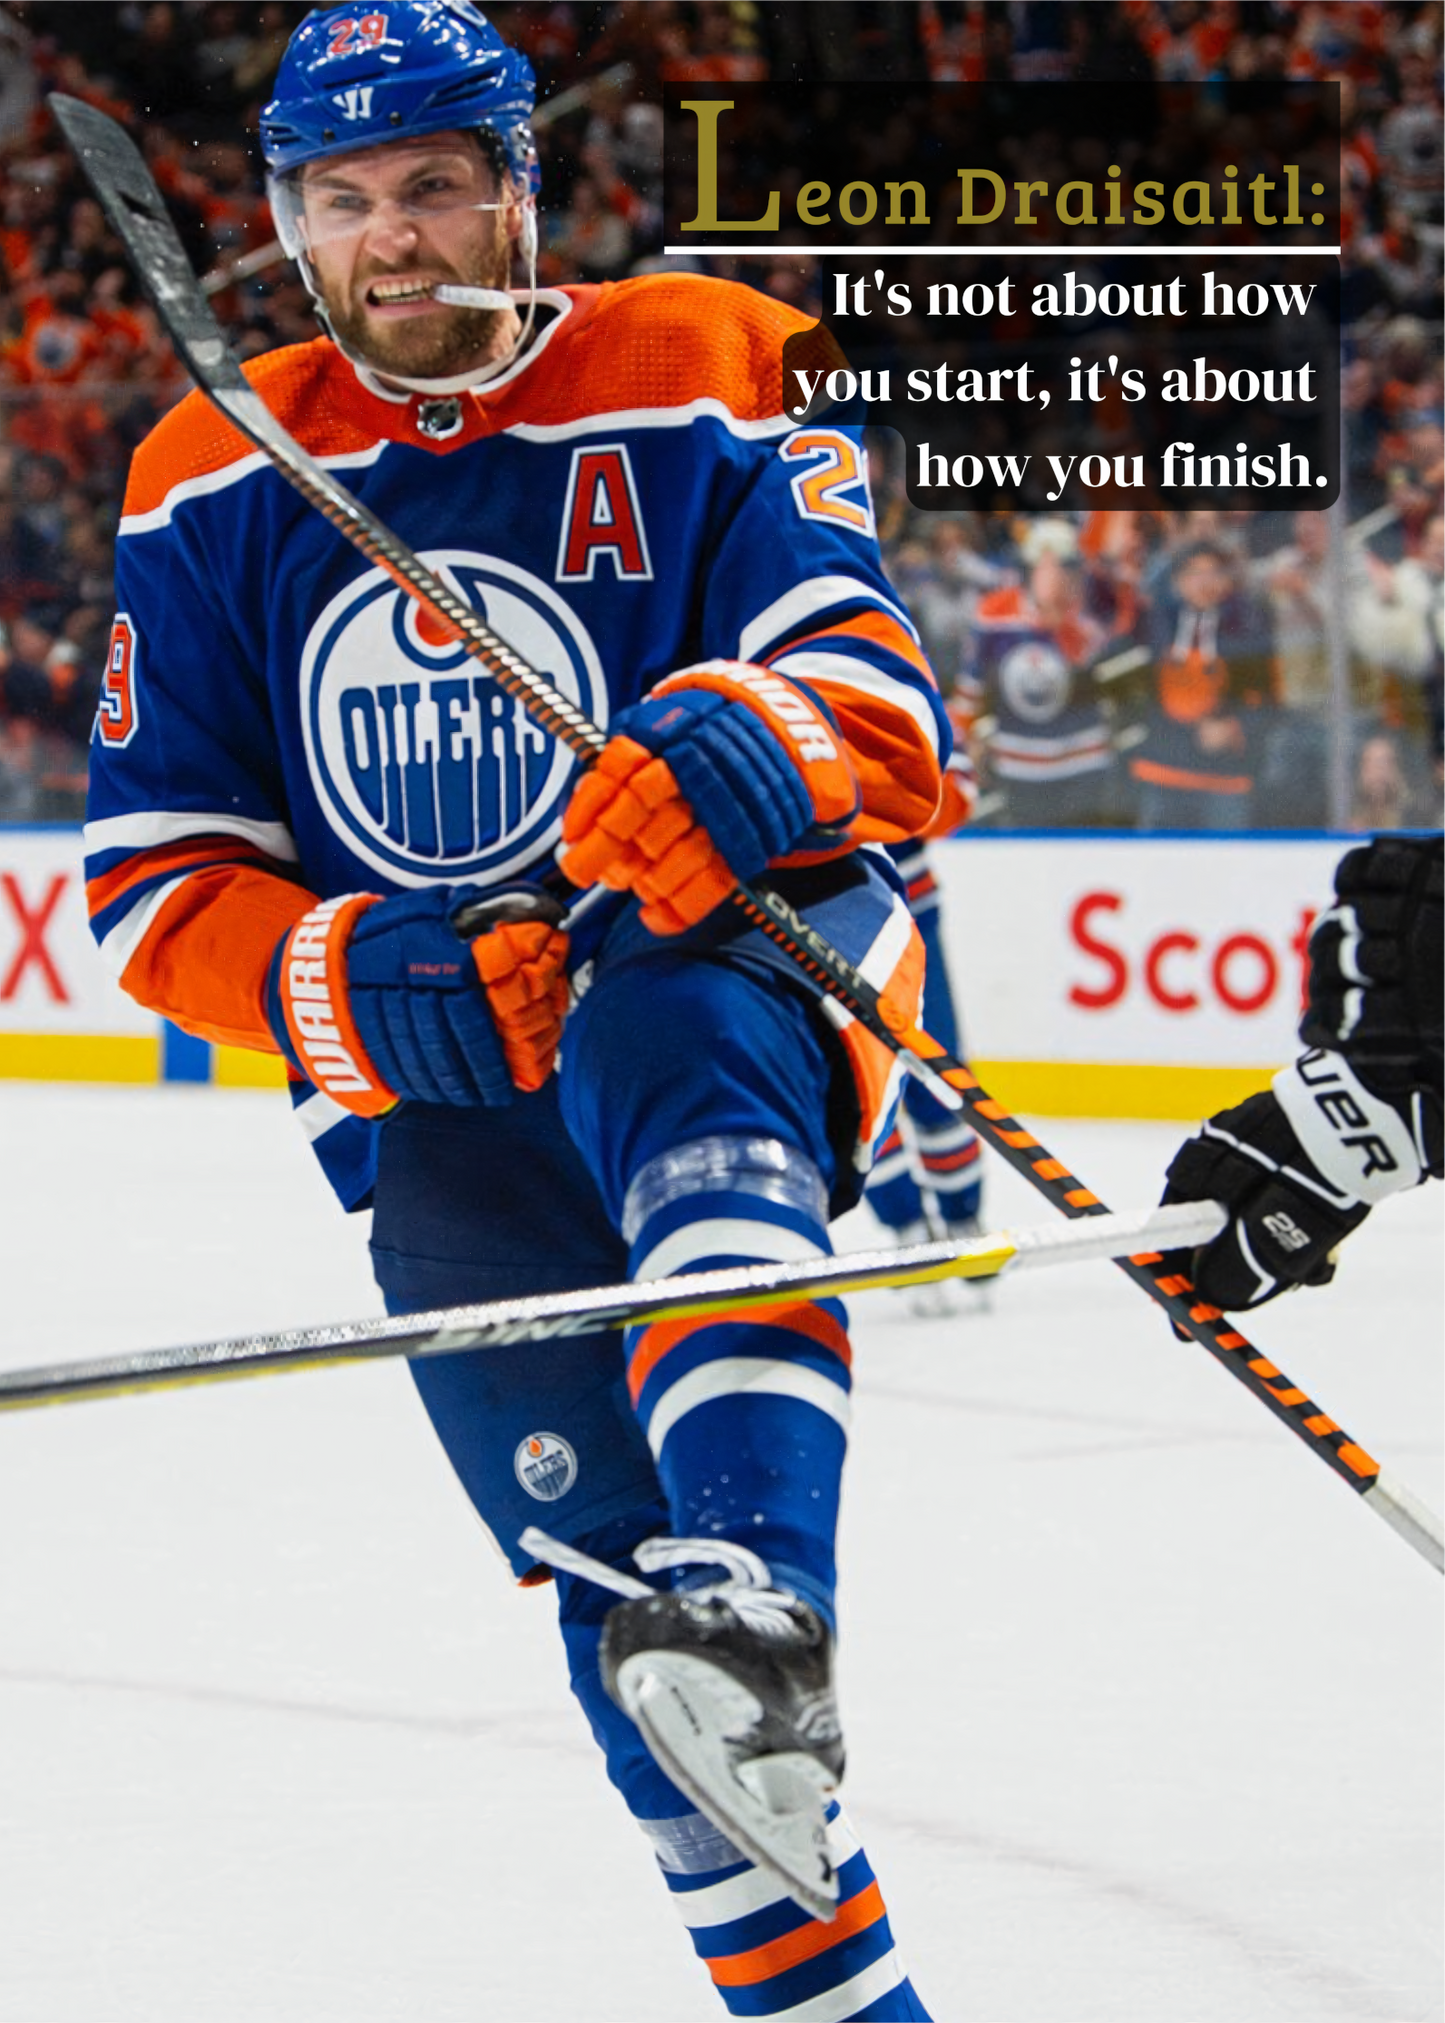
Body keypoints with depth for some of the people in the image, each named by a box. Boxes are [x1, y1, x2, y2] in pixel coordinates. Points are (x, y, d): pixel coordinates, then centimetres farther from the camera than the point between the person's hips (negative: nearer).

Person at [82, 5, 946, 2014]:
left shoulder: (691, 396, -2)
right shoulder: (214, 499, 5)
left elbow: (876, 681, -14)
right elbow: (157, 884, 4)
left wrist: (761, 745, -38)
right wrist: (354, 995, -17)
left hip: (738, 967, -3)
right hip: (436, 1094, 3)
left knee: (670, 1063, -39)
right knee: (603, 1543, -10)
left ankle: (758, 1600, -58)